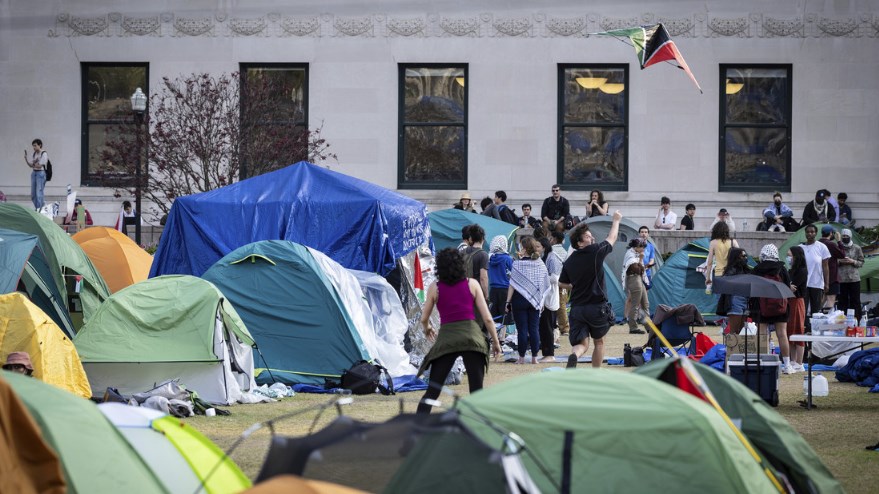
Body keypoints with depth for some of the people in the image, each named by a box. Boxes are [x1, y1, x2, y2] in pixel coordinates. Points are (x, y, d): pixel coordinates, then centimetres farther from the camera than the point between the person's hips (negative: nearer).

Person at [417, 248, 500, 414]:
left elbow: (424, 319, 16)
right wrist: (495, 341, 16)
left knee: (432, 391, 6)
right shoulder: (472, 284, 7)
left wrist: (427, 329, 38)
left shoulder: (435, 287, 8)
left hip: (446, 338, 0)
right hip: (472, 336, 0)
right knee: (477, 392, 3)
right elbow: (487, 318, 5)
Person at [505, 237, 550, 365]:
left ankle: (521, 357, 5)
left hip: (519, 300, -3)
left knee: (522, 329, 1)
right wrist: (541, 301, 15)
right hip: (534, 301, 3)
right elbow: (545, 285, 6)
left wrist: (508, 302, -5)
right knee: (534, 329, 7)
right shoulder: (541, 264, 0)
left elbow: (512, 285, -11)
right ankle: (534, 357, 8)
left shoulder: (518, 264, -12)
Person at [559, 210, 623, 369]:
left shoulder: (569, 260, 5)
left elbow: (562, 283, 18)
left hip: (576, 307, 3)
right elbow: (611, 238, 8)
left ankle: (573, 355, -32)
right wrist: (616, 220, 25)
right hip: (597, 306, -3)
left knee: (582, 343, 2)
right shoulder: (595, 251, -10)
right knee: (599, 341, 17)